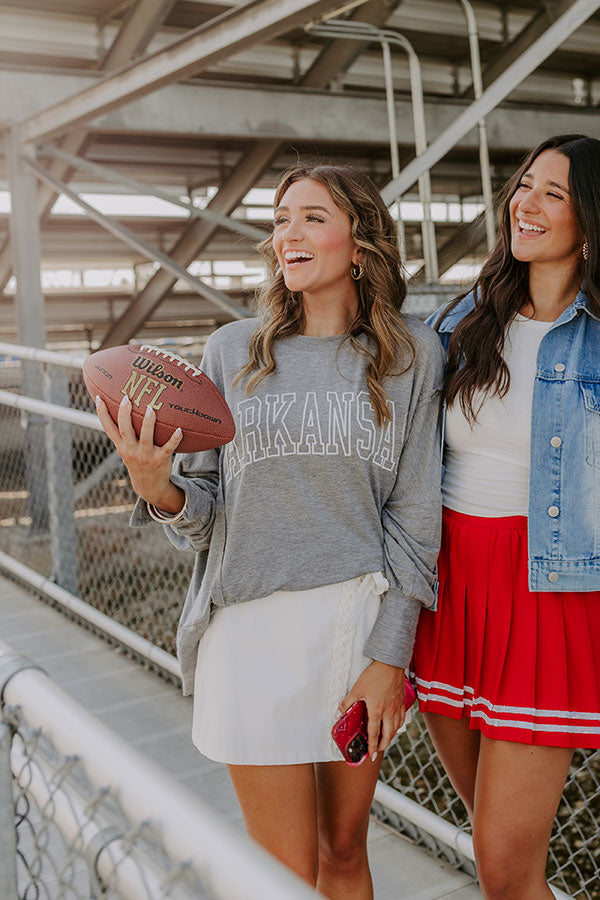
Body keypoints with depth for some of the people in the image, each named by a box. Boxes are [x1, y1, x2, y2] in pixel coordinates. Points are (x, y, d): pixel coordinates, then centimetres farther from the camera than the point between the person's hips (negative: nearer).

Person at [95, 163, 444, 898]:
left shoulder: (411, 354, 1)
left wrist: (390, 656, -5)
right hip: (253, 626, 0)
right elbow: (206, 515, 3)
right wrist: (156, 487, -19)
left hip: (363, 622, 1)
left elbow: (413, 515, 0)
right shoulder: (232, 351, 2)